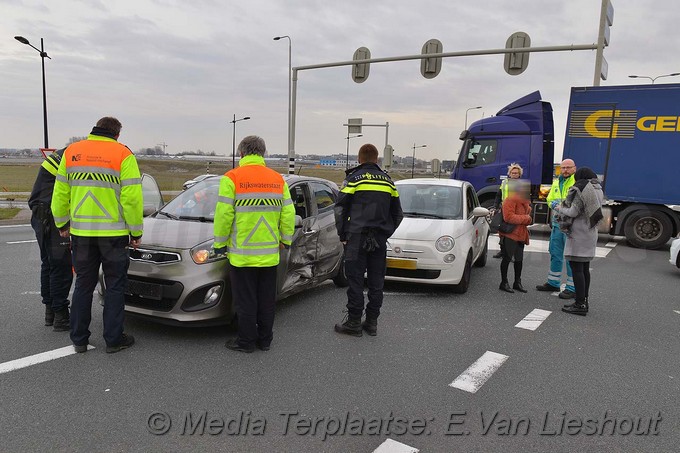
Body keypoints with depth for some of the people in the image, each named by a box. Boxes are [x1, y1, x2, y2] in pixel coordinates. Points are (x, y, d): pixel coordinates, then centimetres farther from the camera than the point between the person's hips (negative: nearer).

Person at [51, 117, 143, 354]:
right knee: (115, 286, 7)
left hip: (80, 231, 4)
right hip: (113, 233, -4)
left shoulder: (71, 152, 7)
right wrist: (136, 232, -3)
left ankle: (79, 339, 22)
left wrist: (62, 224, 22)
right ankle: (113, 339, 13)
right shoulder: (122, 154, -7)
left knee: (83, 284, 15)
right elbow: (132, 198, -12)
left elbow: (60, 194, 9)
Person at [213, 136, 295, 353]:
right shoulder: (278, 179, 5)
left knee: (245, 300, 6)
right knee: (266, 300, 13)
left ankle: (246, 341, 16)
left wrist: (220, 243, 0)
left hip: (242, 253, -4)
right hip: (270, 253, 4)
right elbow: (288, 213, 6)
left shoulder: (232, 178, -8)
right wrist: (285, 240, 17)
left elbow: (224, 215, -11)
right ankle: (265, 339, 24)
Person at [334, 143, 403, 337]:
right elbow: (398, 214, 17)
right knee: (376, 282, 9)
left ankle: (353, 322, 5)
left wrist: (343, 235, 4)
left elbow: (340, 209, -4)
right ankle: (372, 322, 16)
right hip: (380, 240, 5)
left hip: (357, 237, -4)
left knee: (355, 280, 1)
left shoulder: (353, 178, -2)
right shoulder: (388, 181, 13)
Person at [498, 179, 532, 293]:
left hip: (520, 234, 9)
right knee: (507, 258, 0)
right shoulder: (510, 200, -17)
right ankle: (504, 283, 11)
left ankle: (517, 282, 27)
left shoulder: (525, 201, 14)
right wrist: (526, 219, -18)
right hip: (509, 234, -9)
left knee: (519, 259, 15)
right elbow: (509, 217, -25)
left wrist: (528, 219, 4)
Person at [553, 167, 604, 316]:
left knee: (576, 267, -5)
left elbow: (573, 212, -17)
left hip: (578, 234, -9)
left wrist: (560, 208, 1)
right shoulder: (598, 190, 13)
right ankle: (583, 301, 21)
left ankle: (580, 304, -5)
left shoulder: (580, 189, -13)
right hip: (591, 233, 9)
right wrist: (564, 207, 15)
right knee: (585, 268, 14)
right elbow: (589, 210, 14)